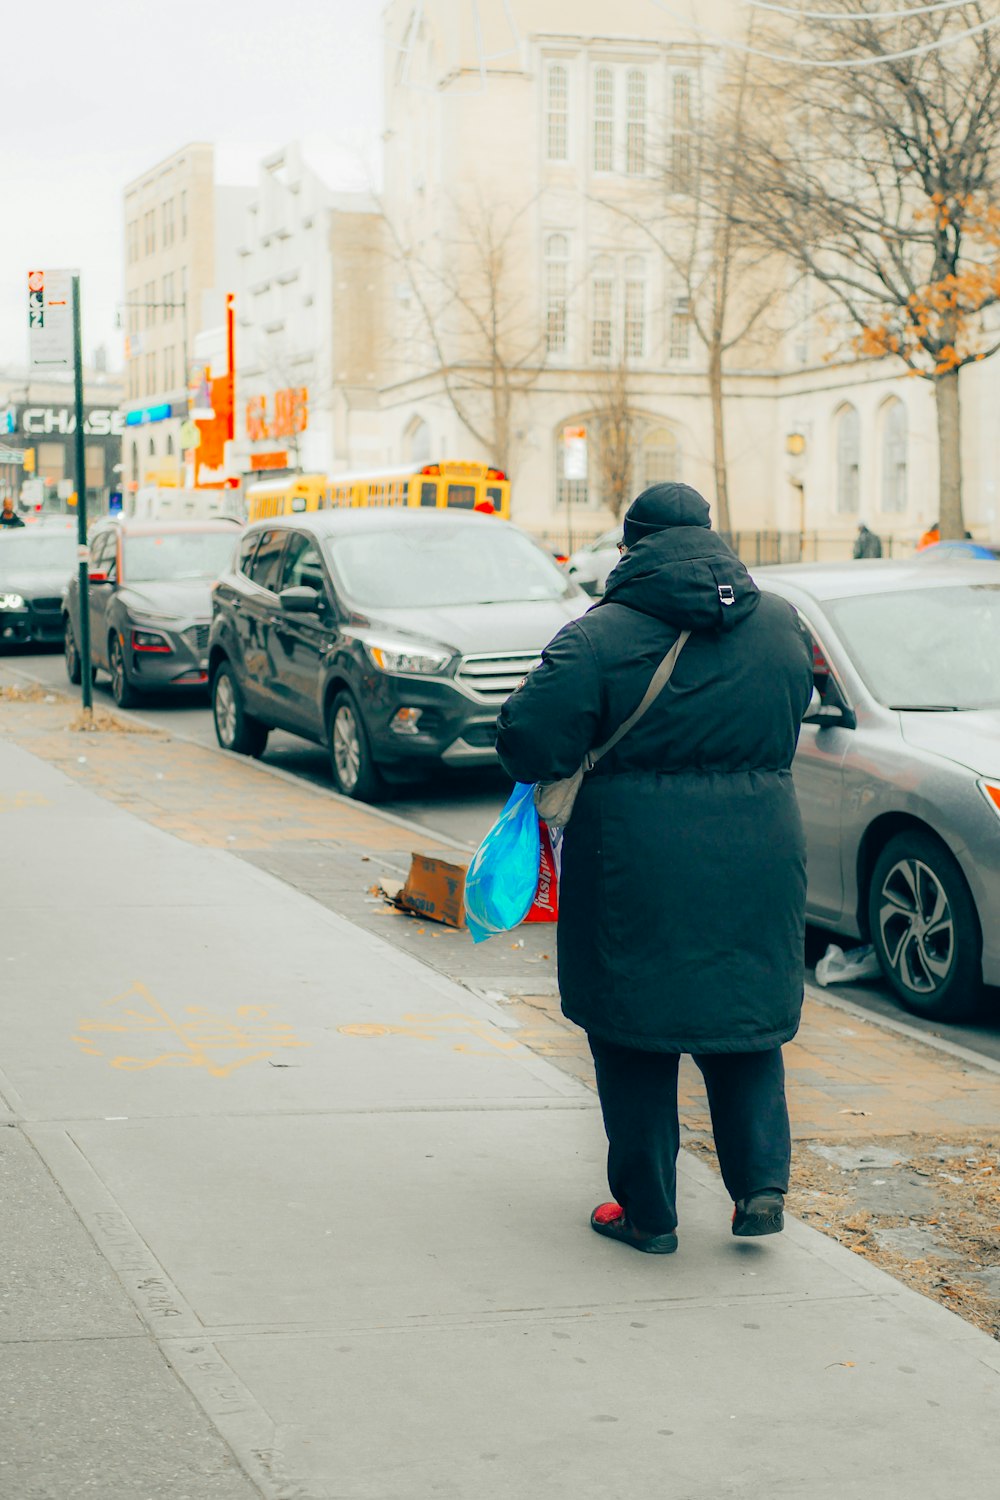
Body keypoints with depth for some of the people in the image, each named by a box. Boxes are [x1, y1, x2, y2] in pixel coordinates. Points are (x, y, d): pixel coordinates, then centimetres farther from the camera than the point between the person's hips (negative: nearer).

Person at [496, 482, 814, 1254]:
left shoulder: (600, 638, -11)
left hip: (638, 865, -4)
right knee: (749, 1018, 18)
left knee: (635, 1036, 8)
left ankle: (649, 1210, 14)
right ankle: (762, 1183, 11)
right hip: (759, 860, 4)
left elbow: (530, 743, -14)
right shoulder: (782, 625, 5)